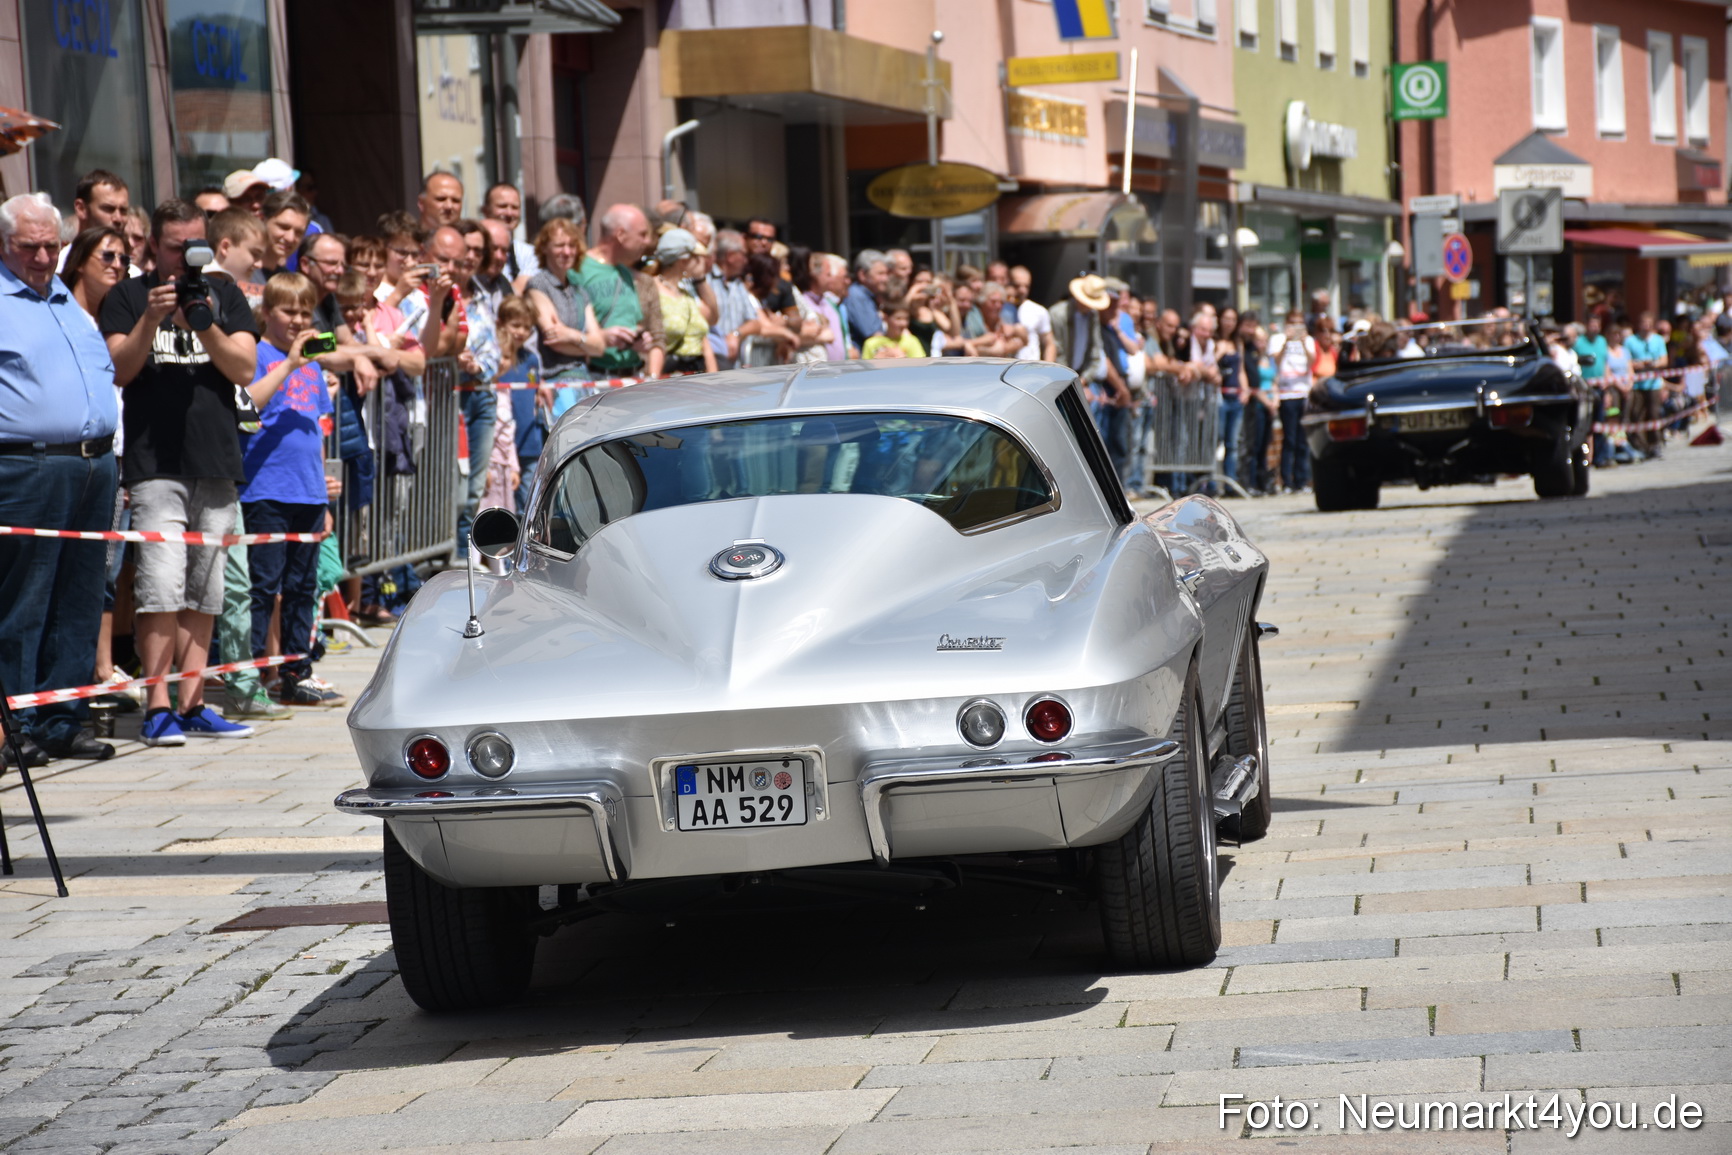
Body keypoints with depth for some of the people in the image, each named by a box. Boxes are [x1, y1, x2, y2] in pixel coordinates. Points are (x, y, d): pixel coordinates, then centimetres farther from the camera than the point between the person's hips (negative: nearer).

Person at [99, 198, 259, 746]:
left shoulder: (224, 296, 14)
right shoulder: (127, 298, 6)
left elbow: (244, 369, 2)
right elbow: (119, 370, -5)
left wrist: (205, 327, -14)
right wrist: (150, 321, -19)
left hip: (217, 462, 4)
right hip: (155, 461, -4)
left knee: (204, 592, 5)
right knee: (161, 587, -12)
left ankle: (193, 704, 9)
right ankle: (157, 705, -11)